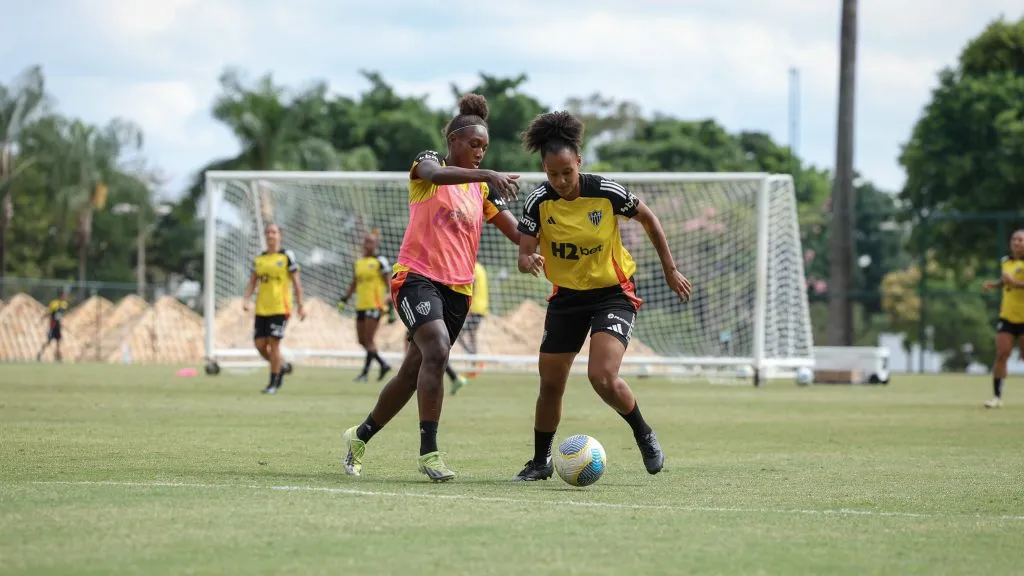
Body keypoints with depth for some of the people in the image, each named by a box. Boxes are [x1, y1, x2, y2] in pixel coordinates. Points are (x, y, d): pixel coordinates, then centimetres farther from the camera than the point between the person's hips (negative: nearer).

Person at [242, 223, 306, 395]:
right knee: (260, 344, 1)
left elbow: (296, 282, -1)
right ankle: (281, 366, 27)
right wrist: (246, 300, -5)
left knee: (273, 343, -8)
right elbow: (252, 282, 12)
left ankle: (274, 383, 1)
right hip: (262, 308, 5)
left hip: (280, 308, -5)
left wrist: (300, 306, -4)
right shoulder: (259, 259, 11)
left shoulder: (286, 256, -1)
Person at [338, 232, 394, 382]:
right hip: (361, 306, 7)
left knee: (369, 340, -10)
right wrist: (344, 300, 12)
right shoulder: (358, 263, 15)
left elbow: (388, 284, -4)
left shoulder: (379, 261, -3)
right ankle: (383, 365, 19)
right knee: (362, 340, 6)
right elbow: (354, 285, 24)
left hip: (374, 305, -7)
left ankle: (365, 372, -7)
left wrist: (391, 307, -11)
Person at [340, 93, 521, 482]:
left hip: (458, 289, 6)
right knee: (437, 351, -28)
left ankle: (360, 436, 30)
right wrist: (488, 174, -40)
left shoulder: (484, 189, 14)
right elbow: (435, 173, -26)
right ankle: (428, 451, -27)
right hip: (417, 277, -6)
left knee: (413, 373, 10)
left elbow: (519, 232, 7)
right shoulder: (428, 162, 0)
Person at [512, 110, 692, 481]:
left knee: (603, 377, -22)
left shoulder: (607, 192, -18)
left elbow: (648, 219, -1)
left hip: (613, 293, -3)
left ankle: (645, 437, 4)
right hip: (566, 295, 3)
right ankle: (541, 461, 23)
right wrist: (530, 262, -39)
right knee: (550, 385, 5)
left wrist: (670, 270, 4)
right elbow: (524, 254, -14)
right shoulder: (539, 202, -13)